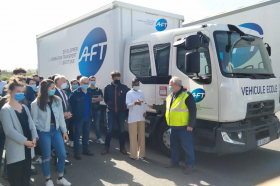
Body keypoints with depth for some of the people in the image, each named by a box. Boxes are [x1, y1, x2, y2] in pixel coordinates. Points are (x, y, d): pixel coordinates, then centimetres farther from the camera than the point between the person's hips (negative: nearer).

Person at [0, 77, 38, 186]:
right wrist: (25, 141, -19)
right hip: (15, 149, -7)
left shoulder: (24, 107, 11)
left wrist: (34, 137, -9)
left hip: (27, 147, 7)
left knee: (26, 176, 17)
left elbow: (31, 124, 7)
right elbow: (9, 130, -19)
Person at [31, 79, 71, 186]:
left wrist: (64, 131, 6)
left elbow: (61, 116, 5)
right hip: (43, 132, -4)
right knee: (46, 157, 7)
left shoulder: (57, 100, 1)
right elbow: (34, 120, -4)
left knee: (62, 154, 6)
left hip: (56, 130, 4)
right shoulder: (36, 103, -10)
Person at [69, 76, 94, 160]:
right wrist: (75, 115, -10)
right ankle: (76, 152, 12)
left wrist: (91, 114, 7)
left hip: (88, 117, 6)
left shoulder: (89, 93, 8)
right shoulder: (75, 93, -9)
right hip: (79, 117, -5)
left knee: (86, 134, 13)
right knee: (77, 134, 3)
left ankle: (85, 149, 27)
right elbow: (71, 104, -9)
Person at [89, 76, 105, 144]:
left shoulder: (99, 90, 9)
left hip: (97, 109, 3)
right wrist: (97, 98, -6)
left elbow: (101, 99, -1)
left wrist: (93, 99, -11)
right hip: (89, 109, -2)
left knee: (96, 124, 7)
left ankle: (99, 138, 10)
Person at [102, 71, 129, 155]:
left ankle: (122, 147, 21)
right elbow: (105, 99, 11)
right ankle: (106, 147, 16)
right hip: (111, 112, 0)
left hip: (121, 112, 0)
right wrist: (109, 105, 1)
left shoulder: (124, 87, -1)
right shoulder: (108, 87, 1)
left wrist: (124, 105, -7)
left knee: (122, 130, 8)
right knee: (109, 130, 5)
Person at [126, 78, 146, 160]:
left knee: (141, 135, 9)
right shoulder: (129, 93, -2)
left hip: (141, 117, 5)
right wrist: (135, 103, -32)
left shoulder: (141, 93, 14)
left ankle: (141, 153, 19)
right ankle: (134, 154, 4)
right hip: (133, 118, -5)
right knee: (133, 136, -2)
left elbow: (143, 103, 16)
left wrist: (144, 112, -1)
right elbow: (128, 105, -13)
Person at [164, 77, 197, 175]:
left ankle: (190, 165, 15)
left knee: (187, 146, 2)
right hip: (173, 127, 8)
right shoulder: (170, 96, 12)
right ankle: (174, 161, 34)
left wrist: (190, 125, -16)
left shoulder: (187, 96, -13)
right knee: (174, 146, 18)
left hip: (184, 127, -8)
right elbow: (165, 107, 24)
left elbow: (193, 111, -14)